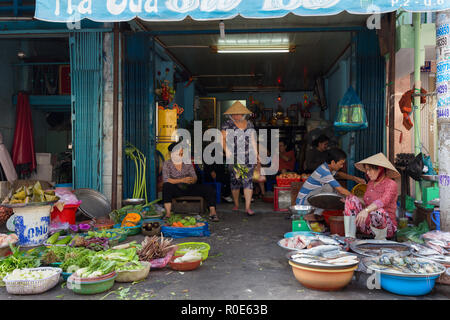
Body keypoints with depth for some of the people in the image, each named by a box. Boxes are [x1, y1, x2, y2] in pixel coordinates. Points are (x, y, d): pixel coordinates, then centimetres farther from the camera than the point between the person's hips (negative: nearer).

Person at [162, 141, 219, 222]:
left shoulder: (188, 162, 7)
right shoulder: (167, 164, -2)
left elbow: (195, 178, 3)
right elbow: (166, 180, -16)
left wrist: (192, 180, -25)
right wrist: (182, 180, -27)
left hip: (189, 188, 3)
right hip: (176, 190, -3)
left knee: (209, 189, -18)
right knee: (166, 186, -37)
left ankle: (212, 212, -19)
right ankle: (168, 213, -40)